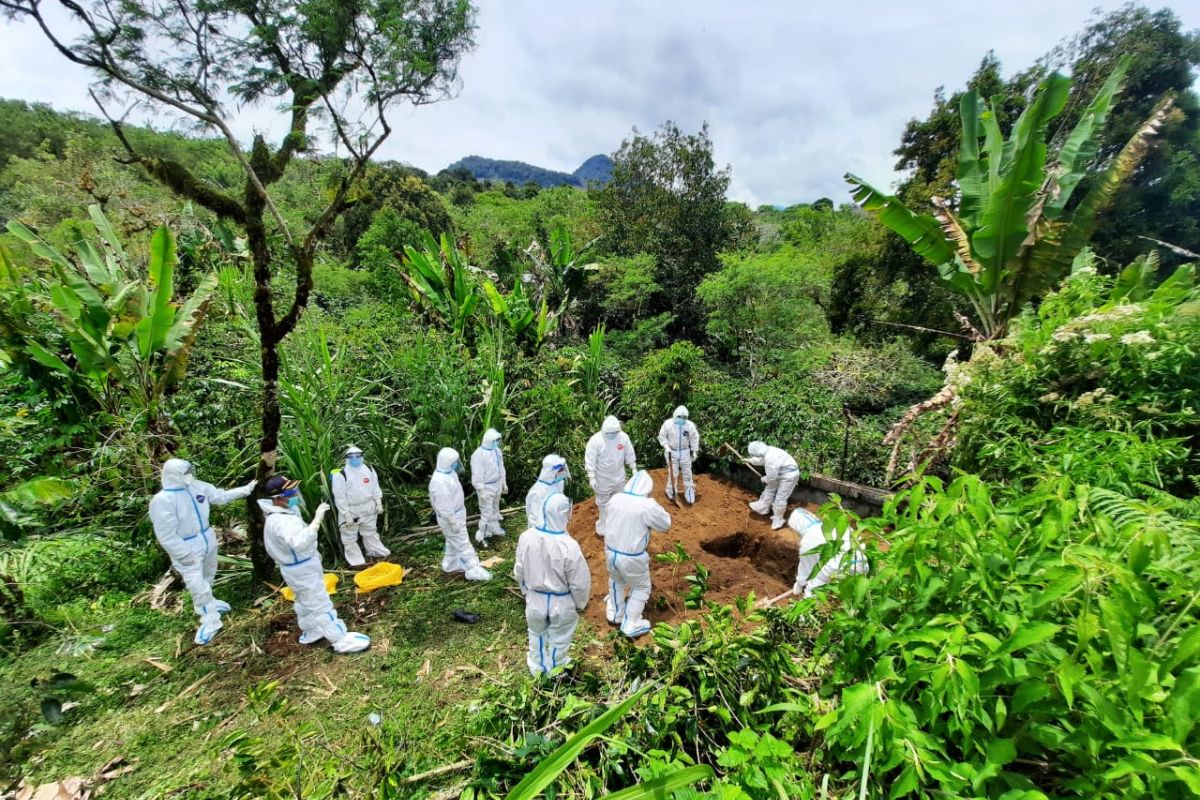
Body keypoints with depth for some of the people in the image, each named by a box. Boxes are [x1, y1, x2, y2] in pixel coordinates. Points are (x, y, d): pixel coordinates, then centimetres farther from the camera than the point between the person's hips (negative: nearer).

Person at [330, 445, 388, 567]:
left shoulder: (369, 469, -2)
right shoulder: (340, 475, -18)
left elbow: (375, 487, 8)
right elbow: (339, 497, -16)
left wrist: (379, 502, 5)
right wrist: (346, 514, -16)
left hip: (368, 508, 4)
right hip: (351, 511, -4)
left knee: (370, 532, 20)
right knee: (350, 537, 7)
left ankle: (376, 551, 36)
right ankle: (356, 560, 20)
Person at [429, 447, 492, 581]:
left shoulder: (448, 472, 0)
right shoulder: (440, 481, -32)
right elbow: (444, 506, -28)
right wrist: (453, 522, -22)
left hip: (457, 513, 10)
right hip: (450, 517, -10)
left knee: (453, 541, 24)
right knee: (463, 543, -2)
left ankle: (450, 564, 41)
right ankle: (473, 570, 7)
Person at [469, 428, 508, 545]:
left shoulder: (497, 450, 2)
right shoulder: (479, 454, -22)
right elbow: (477, 475, -21)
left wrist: (504, 483, 16)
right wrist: (481, 490, -21)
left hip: (497, 484, 8)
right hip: (486, 487, -8)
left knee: (495, 509, 22)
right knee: (487, 512, -3)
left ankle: (494, 528, 39)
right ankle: (481, 536, 9)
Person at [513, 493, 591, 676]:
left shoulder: (526, 537, -18)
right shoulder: (569, 545, -32)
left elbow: (519, 571, -2)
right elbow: (580, 582, -20)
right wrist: (581, 604, 0)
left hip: (535, 599, 3)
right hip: (562, 603, -3)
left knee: (537, 634, 30)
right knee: (559, 639, 25)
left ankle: (537, 667, 53)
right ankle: (555, 671, 49)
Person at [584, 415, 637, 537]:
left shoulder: (623, 437, -13)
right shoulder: (595, 440, -23)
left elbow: (630, 454, 1)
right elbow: (590, 460, -19)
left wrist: (634, 469, 5)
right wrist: (592, 478, -19)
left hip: (619, 476, 4)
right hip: (603, 478, -4)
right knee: (604, 502, 12)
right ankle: (604, 526, 31)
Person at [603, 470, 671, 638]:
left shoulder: (615, 499, -6)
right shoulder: (647, 506, -22)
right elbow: (666, 524, -7)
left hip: (611, 552, 5)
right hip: (632, 558, -5)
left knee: (616, 581, 31)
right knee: (641, 588, 21)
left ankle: (615, 614, 50)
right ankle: (630, 625, 27)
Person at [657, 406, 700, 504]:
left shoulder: (690, 425, -10)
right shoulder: (668, 423, -14)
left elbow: (695, 438, 2)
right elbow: (662, 436, -4)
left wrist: (695, 451, 1)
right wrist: (666, 447, -15)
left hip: (685, 452, 2)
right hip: (672, 452, -2)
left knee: (687, 473, 8)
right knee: (673, 473, 3)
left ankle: (689, 494, 20)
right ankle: (671, 492, 18)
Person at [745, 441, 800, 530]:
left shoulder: (770, 459, -34)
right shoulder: (767, 451, -6)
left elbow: (771, 477, -24)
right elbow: (760, 460, 20)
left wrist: (764, 479, -3)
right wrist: (750, 461, 31)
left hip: (789, 475, -10)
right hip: (780, 473, 10)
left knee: (780, 498, -3)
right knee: (769, 489, 20)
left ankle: (778, 521, 12)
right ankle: (761, 507, 36)